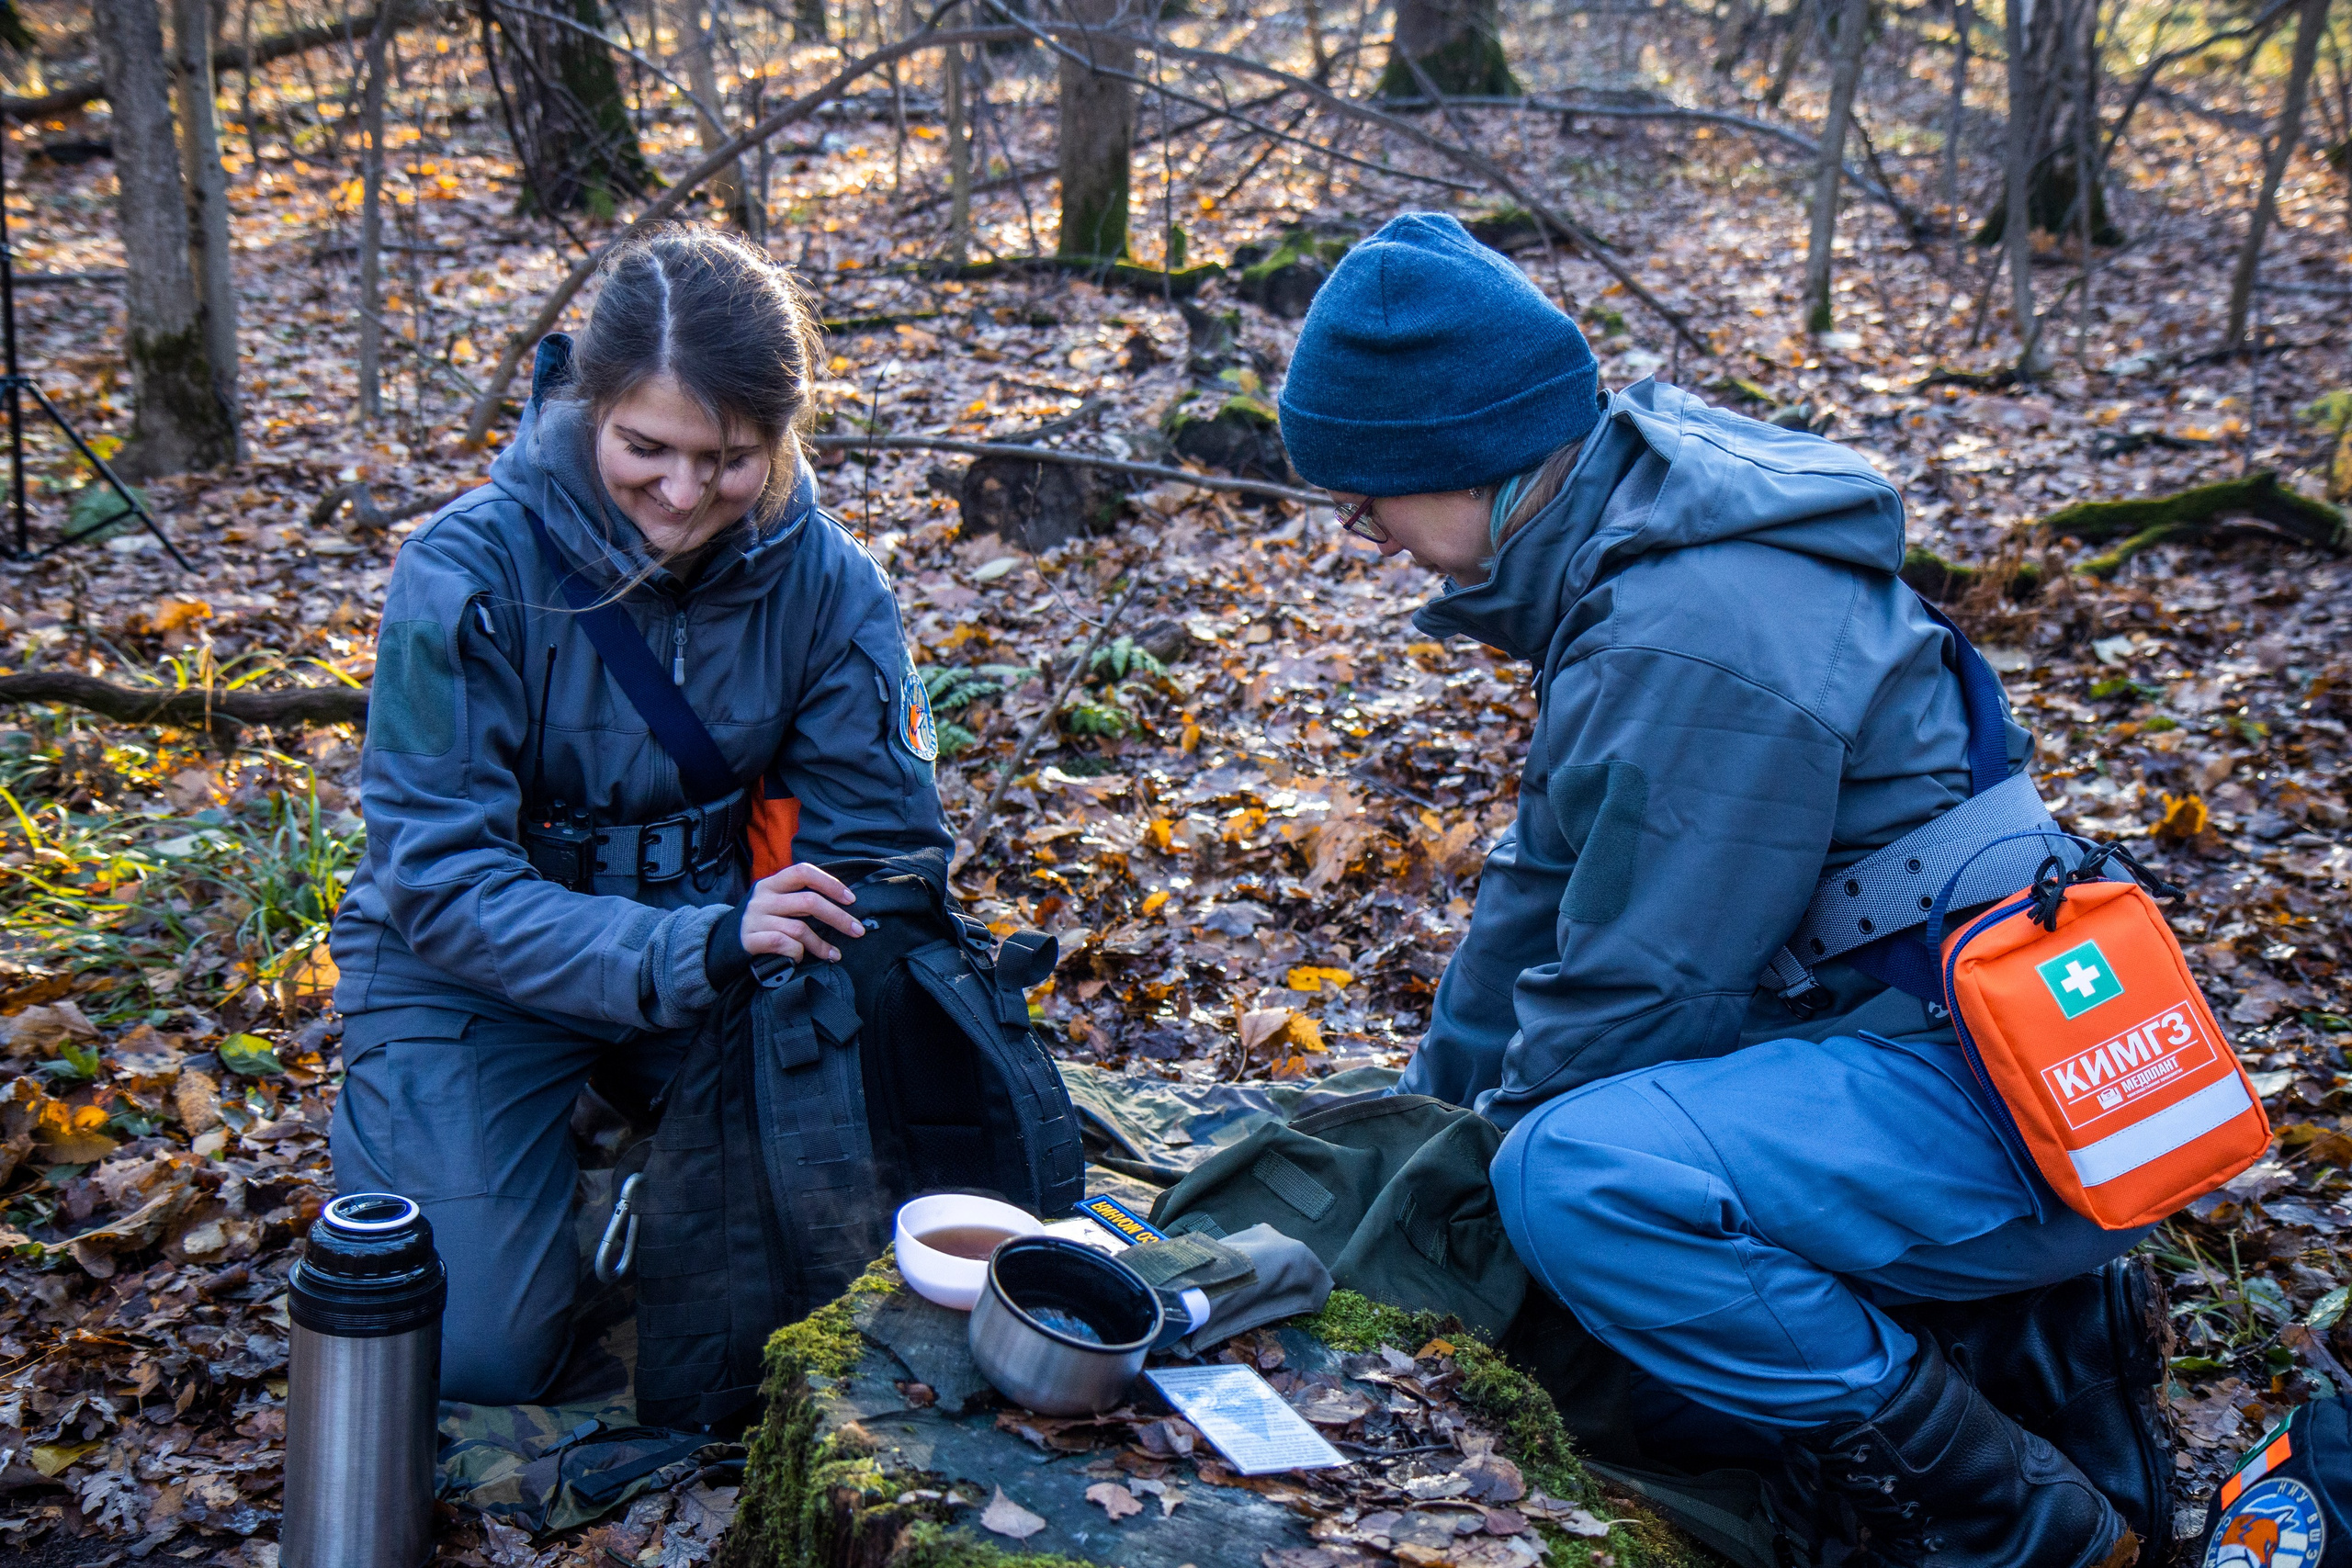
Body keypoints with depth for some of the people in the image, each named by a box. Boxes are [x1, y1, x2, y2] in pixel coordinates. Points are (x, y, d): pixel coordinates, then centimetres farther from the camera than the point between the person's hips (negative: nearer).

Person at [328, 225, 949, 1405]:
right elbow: (442, 882, -26)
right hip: (476, 967, -3)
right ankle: (386, 1136, 19)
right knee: (476, 1355, -11)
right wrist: (691, 951, -39)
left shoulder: (828, 582, -13)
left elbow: (875, 850, -9)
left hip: (704, 940, 3)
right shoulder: (470, 570, -23)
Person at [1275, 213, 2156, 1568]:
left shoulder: (1695, 639, -26)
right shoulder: (1632, 541, 7)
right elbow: (1554, 875, 16)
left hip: (2006, 1114, -10)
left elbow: (1633, 998, -20)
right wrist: (1431, 1104, 22)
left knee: (1578, 1175, -30)